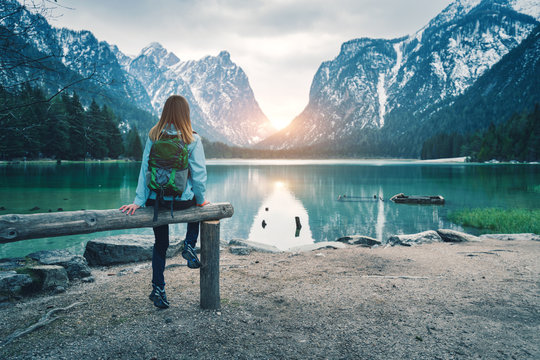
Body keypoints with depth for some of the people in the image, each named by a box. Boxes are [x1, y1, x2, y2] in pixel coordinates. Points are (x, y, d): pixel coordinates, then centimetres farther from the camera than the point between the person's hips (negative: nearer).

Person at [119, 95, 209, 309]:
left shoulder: (153, 137, -2)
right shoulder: (193, 140, -9)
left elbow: (145, 169, -5)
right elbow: (199, 174, -9)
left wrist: (139, 201, -5)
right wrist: (200, 200, 4)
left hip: (155, 201, 2)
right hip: (181, 201, -2)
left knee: (160, 244, 19)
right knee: (197, 205, 34)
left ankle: (158, 290, 21)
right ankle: (189, 245, 17)